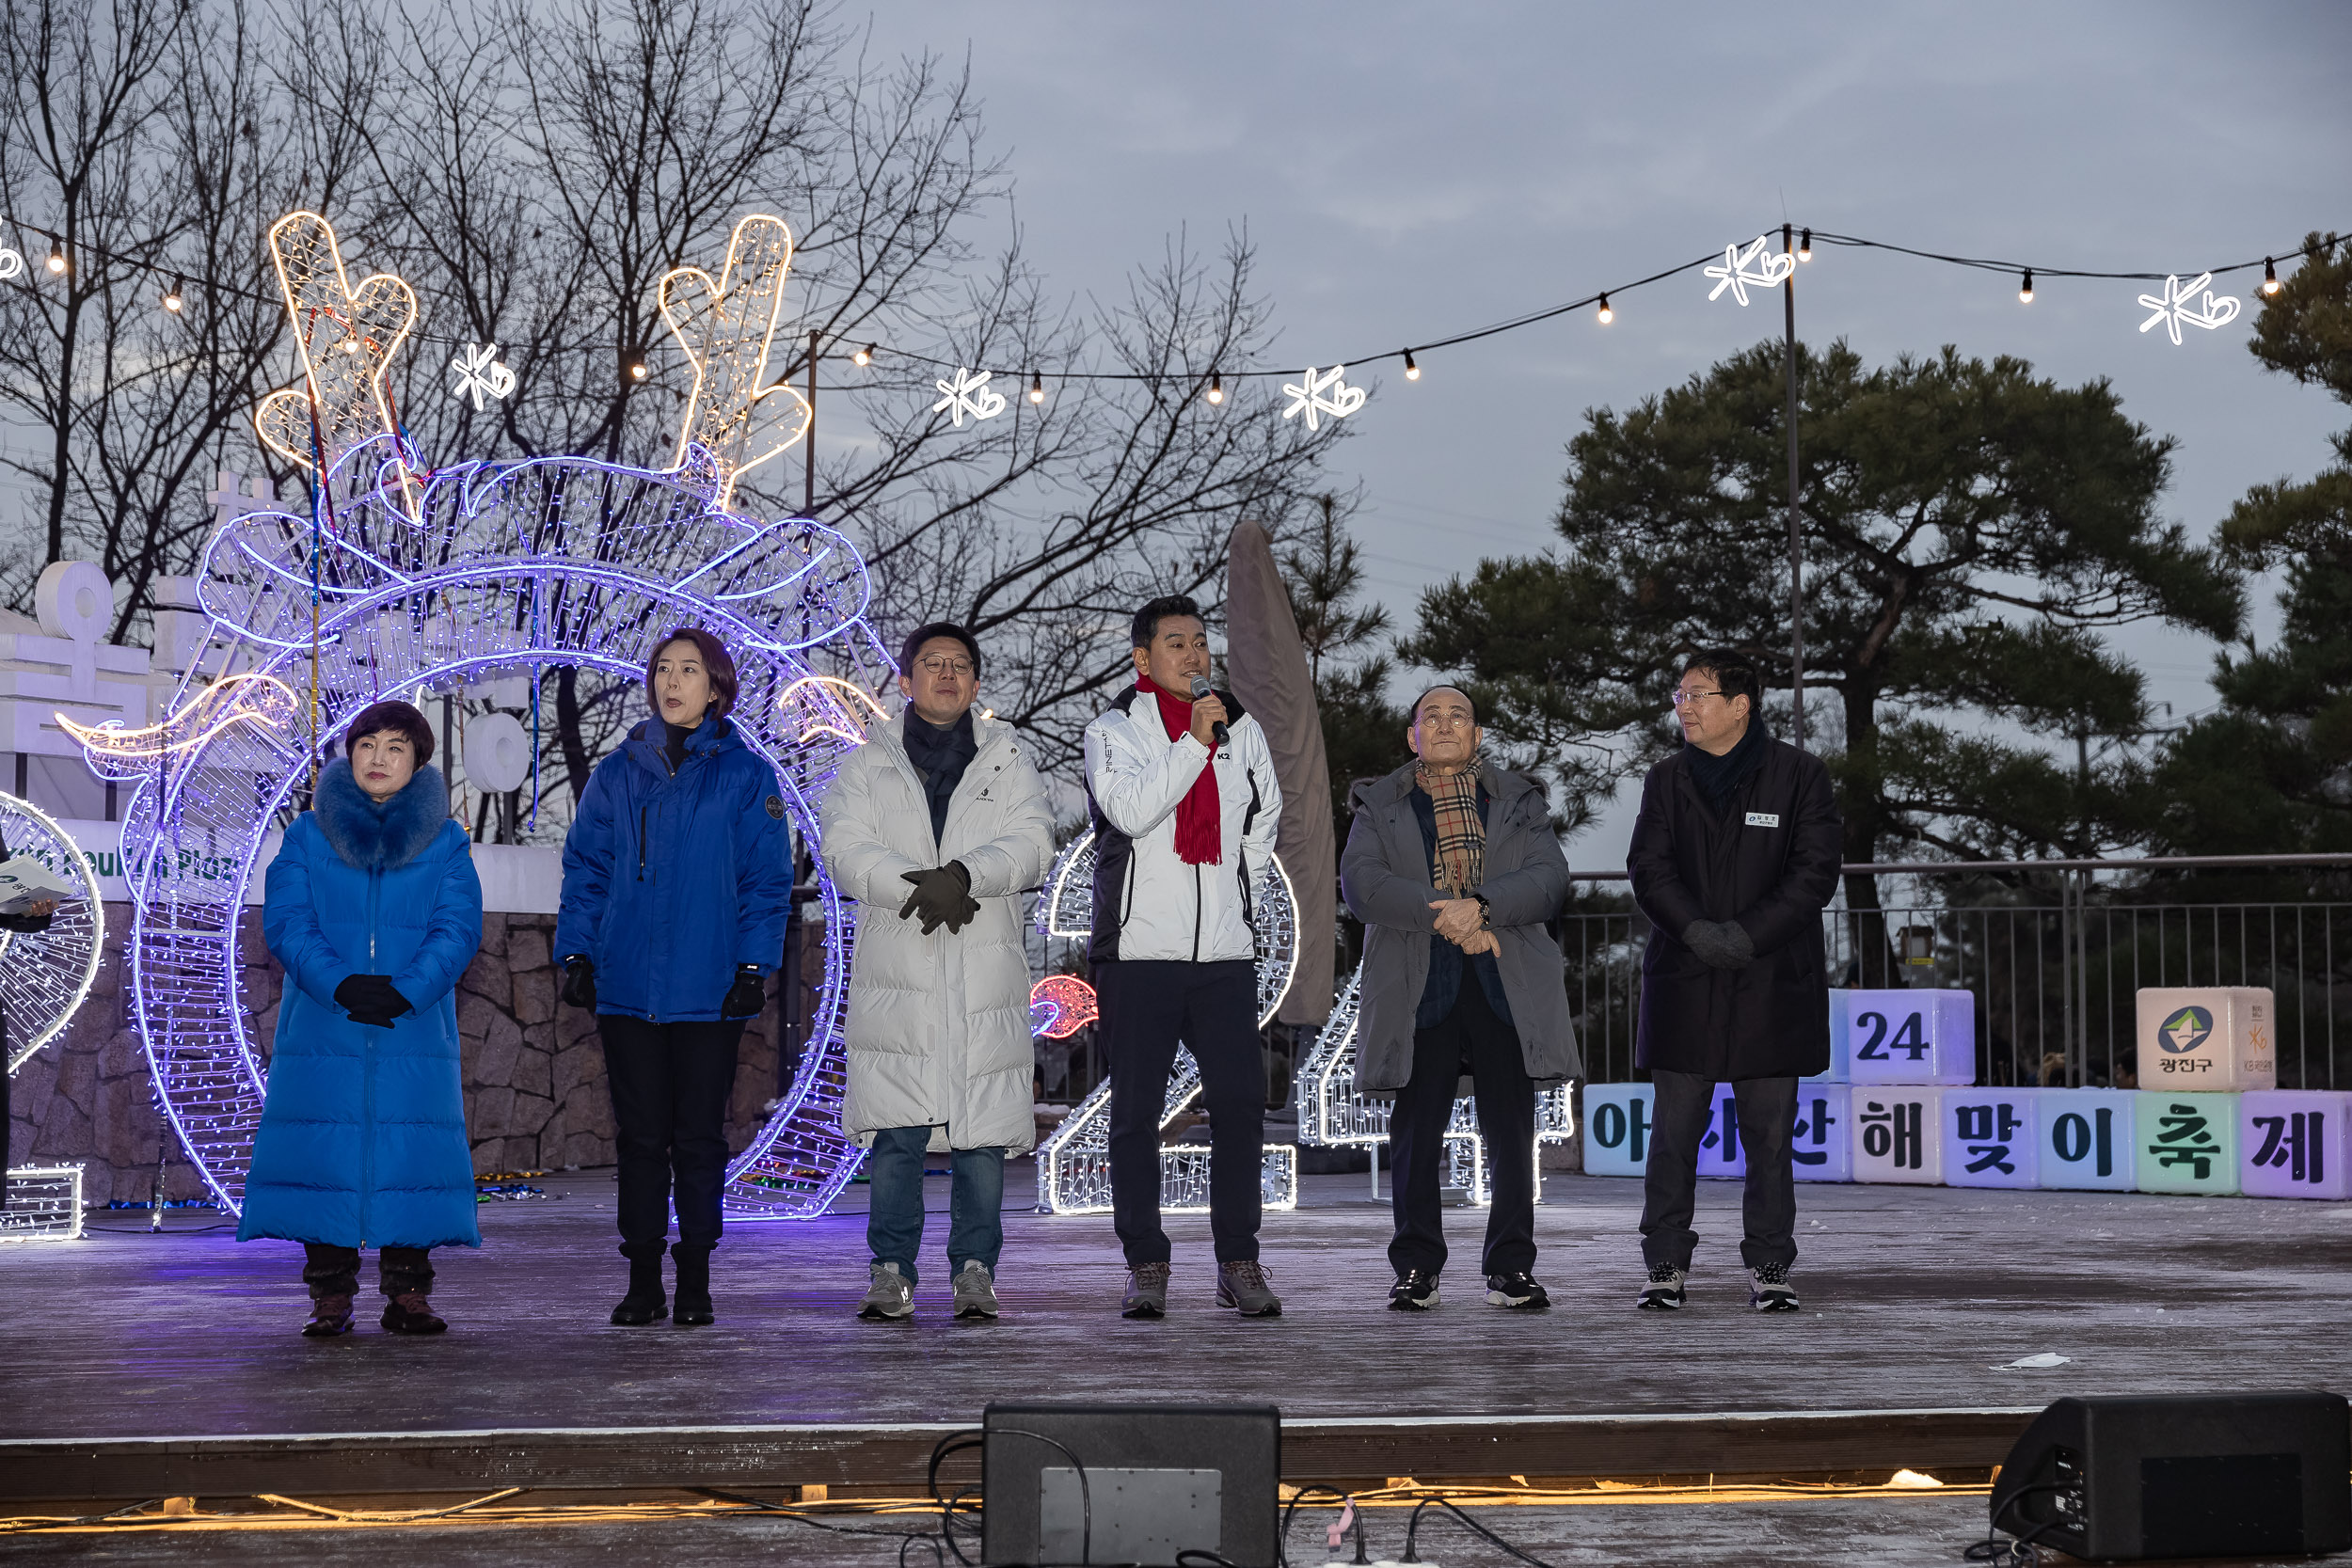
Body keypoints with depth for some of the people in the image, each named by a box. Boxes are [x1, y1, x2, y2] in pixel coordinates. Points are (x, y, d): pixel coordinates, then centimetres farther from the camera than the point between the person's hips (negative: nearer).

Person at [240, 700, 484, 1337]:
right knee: (321, 1151, -3)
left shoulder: (445, 842, 8)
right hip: (323, 1032, 0)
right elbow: (285, 921, -3)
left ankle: (408, 1293, 7)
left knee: (411, 1155, -3)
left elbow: (458, 927, -2)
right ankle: (330, 1297, 6)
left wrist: (406, 991, -19)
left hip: (414, 1031, 0)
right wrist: (341, 986, -19)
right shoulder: (307, 835, 8)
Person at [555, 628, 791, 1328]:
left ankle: (695, 1282, 11)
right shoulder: (616, 773, 9)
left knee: (699, 1137, 3)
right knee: (640, 1134, 5)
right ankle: (643, 1281, 11)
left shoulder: (746, 775, 2)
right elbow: (586, 868, 10)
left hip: (708, 989, -2)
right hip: (627, 986, 2)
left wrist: (753, 965, -7)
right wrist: (576, 953, 0)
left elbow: (766, 878, 0)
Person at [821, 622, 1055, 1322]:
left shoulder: (1009, 758, 15)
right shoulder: (867, 763, 13)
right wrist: (921, 886, -16)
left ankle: (975, 1271, 5)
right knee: (894, 1132, -5)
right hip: (895, 972, 0)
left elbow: (1032, 844, 0)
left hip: (986, 972, 1)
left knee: (982, 1130, -1)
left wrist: (965, 874, -18)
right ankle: (892, 1273, 0)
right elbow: (846, 851, -1)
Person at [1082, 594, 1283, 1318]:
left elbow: (1265, 812, 27)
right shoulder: (1113, 731, 0)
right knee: (1136, 1113, 0)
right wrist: (1194, 741, -20)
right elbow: (1132, 810, -18)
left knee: (1240, 1104, -1)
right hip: (1138, 951, -3)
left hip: (1225, 951, 3)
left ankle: (1239, 1262, 6)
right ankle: (1146, 1265, 8)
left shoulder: (1241, 728, 11)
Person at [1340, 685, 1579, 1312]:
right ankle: (1416, 1269, 8)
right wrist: (1445, 915, -15)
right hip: (1417, 989, -1)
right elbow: (1360, 883, -4)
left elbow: (1550, 879, 1)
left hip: (1508, 989, 1)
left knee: (1512, 1133, 0)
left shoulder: (1521, 802, 16)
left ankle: (1510, 1267, 8)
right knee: (1416, 1134, 0)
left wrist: (1482, 906, -16)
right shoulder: (1381, 806, 13)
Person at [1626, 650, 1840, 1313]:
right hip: (1684, 979, 2)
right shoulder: (1667, 779, 11)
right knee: (1674, 1131, 0)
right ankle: (1666, 1266, 7)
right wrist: (1698, 931, -14)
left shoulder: (1798, 774, 2)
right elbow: (1649, 867, 2)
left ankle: (1769, 1269, 10)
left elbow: (1815, 872, -5)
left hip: (1772, 980, -2)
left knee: (1769, 1133, 3)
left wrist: (1747, 935, -14)